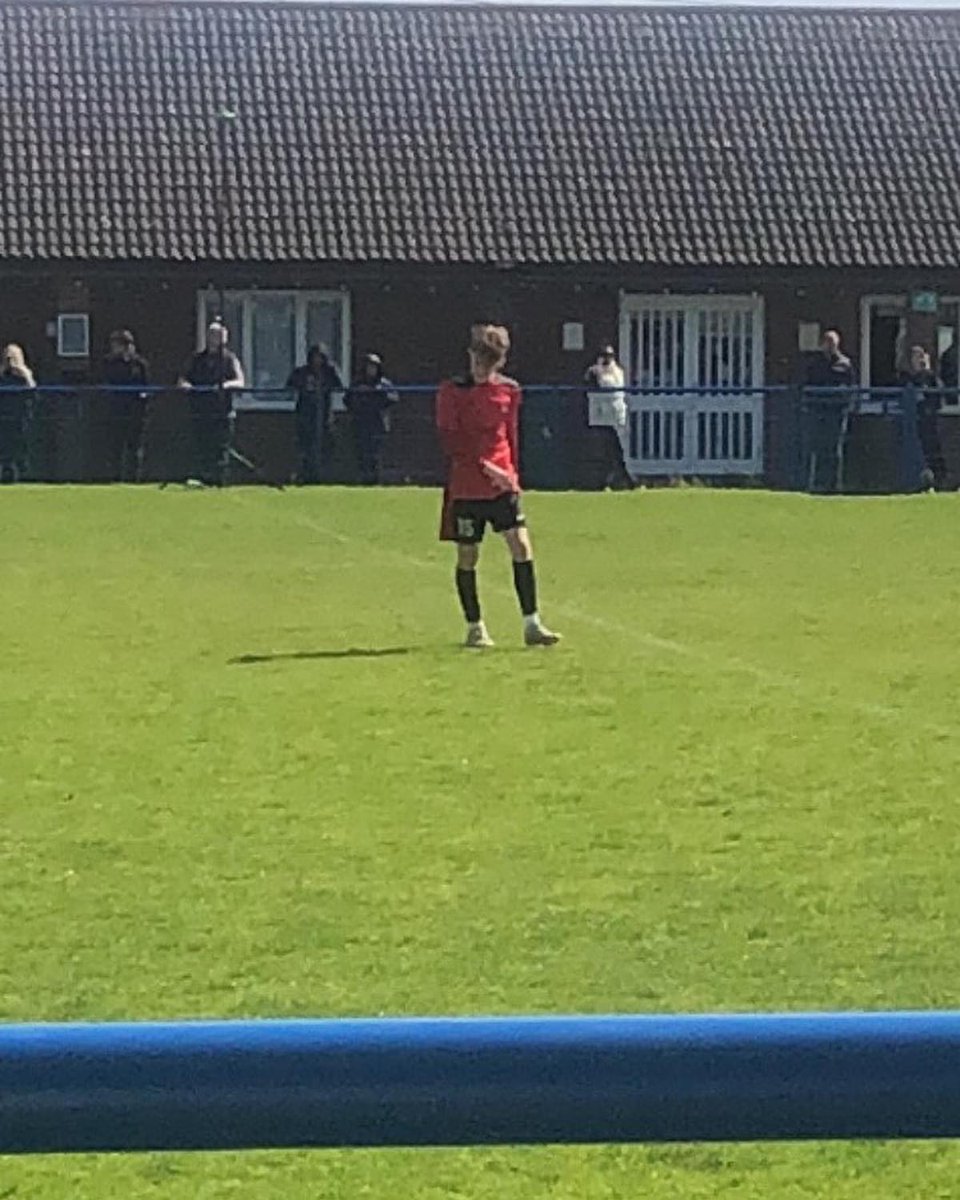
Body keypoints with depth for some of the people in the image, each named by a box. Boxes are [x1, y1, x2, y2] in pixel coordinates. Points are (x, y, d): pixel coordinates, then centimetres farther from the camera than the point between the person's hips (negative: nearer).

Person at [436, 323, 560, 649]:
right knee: (467, 555, 3)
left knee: (521, 545, -8)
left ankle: (532, 625, -5)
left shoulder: (509, 390, 8)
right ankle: (475, 627, 14)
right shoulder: (452, 391, -4)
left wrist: (513, 473, 13)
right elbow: (449, 441, -11)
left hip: (503, 484, 3)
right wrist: (485, 466, -18)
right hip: (466, 485, -3)